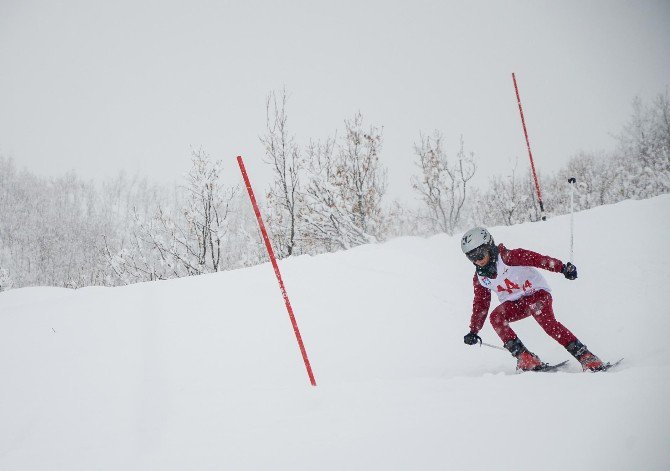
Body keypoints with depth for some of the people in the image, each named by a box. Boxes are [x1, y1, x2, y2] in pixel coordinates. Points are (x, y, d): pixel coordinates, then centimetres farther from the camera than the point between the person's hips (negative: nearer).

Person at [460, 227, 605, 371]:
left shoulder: (508, 257, -19)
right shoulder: (479, 278, -1)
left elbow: (537, 259, -29)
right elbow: (480, 304, 10)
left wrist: (562, 267, -42)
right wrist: (474, 331, 8)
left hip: (536, 292, -5)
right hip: (514, 304, 5)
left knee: (546, 320, -32)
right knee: (495, 316, -24)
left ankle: (585, 356, -27)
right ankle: (525, 358, -24)